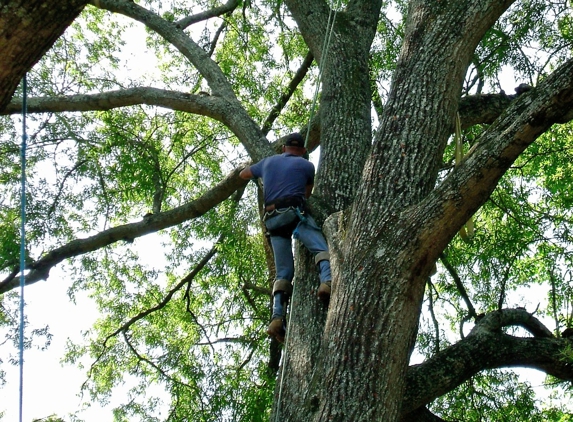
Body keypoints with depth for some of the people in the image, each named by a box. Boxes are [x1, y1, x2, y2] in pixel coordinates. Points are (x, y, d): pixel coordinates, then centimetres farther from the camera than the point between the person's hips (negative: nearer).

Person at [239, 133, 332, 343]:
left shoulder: (268, 162, 25)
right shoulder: (306, 165, 15)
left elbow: (243, 174, 41)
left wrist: (258, 170, 60)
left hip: (272, 219, 4)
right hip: (295, 213, -4)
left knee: (284, 273, 3)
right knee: (322, 248, -18)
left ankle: (277, 318, -12)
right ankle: (327, 281, -49)